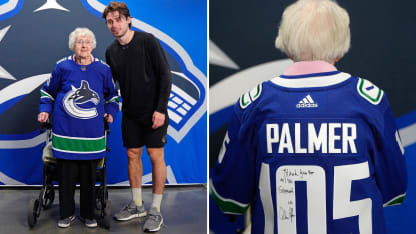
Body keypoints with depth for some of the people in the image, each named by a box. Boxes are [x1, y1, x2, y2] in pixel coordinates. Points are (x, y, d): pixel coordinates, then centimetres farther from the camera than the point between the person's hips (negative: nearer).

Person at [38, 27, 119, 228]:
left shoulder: (103, 69, 4)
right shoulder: (62, 67, 1)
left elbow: (111, 94, 19)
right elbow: (48, 90, 14)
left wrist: (111, 111, 7)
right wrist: (45, 110, 4)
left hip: (92, 133, 1)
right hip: (65, 132, -1)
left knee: (89, 176, 7)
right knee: (66, 175, 4)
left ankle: (88, 214, 22)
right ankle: (67, 213, 21)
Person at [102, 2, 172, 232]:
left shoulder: (148, 41, -11)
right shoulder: (111, 51, 5)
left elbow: (165, 75, -12)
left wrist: (161, 109, -17)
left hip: (154, 111, -5)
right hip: (130, 113, 5)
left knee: (156, 156, -1)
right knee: (133, 155, 10)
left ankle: (156, 211, 9)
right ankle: (137, 205, 25)